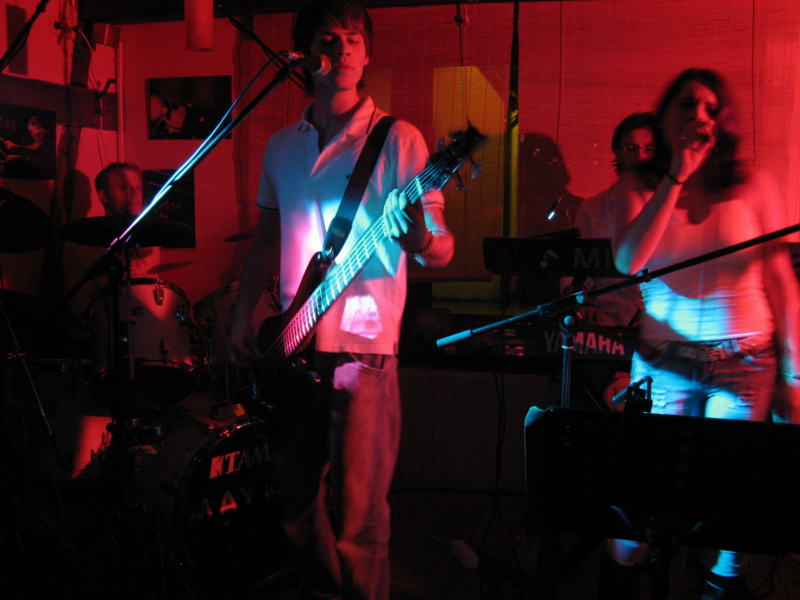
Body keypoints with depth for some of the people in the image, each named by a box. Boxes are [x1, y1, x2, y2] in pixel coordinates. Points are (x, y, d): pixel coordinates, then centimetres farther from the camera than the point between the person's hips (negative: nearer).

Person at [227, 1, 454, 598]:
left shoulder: (397, 140, -4)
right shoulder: (282, 146, 12)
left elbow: (443, 249, -7)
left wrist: (418, 241, -29)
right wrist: (243, 318, 11)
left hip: (362, 346, -5)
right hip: (293, 347, 5)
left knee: (355, 515, -3)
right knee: (298, 501, 15)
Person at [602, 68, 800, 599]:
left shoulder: (752, 187, 0)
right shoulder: (638, 189, 3)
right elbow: (627, 261, -15)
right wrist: (675, 179, -14)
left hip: (744, 364, 0)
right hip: (663, 362, 0)